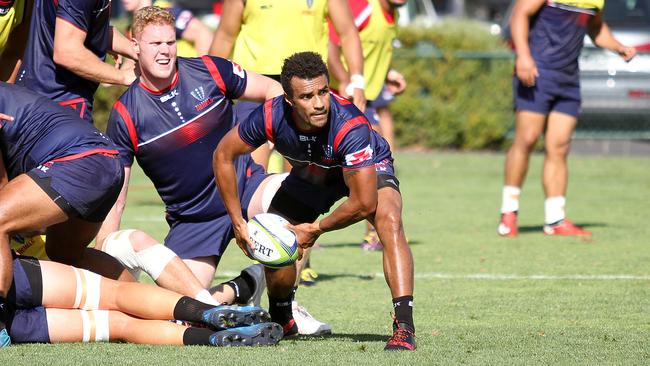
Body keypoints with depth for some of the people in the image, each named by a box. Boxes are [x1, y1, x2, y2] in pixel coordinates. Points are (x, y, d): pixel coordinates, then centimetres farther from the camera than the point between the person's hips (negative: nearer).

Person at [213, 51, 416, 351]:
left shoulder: (350, 125, -43)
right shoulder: (271, 116, -32)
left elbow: (364, 203, -39)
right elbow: (223, 155, -14)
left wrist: (316, 230, -24)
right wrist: (238, 222, -14)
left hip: (367, 170, -4)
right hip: (311, 175, 4)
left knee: (389, 221, -31)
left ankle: (404, 327, -32)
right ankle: (282, 320, 29)